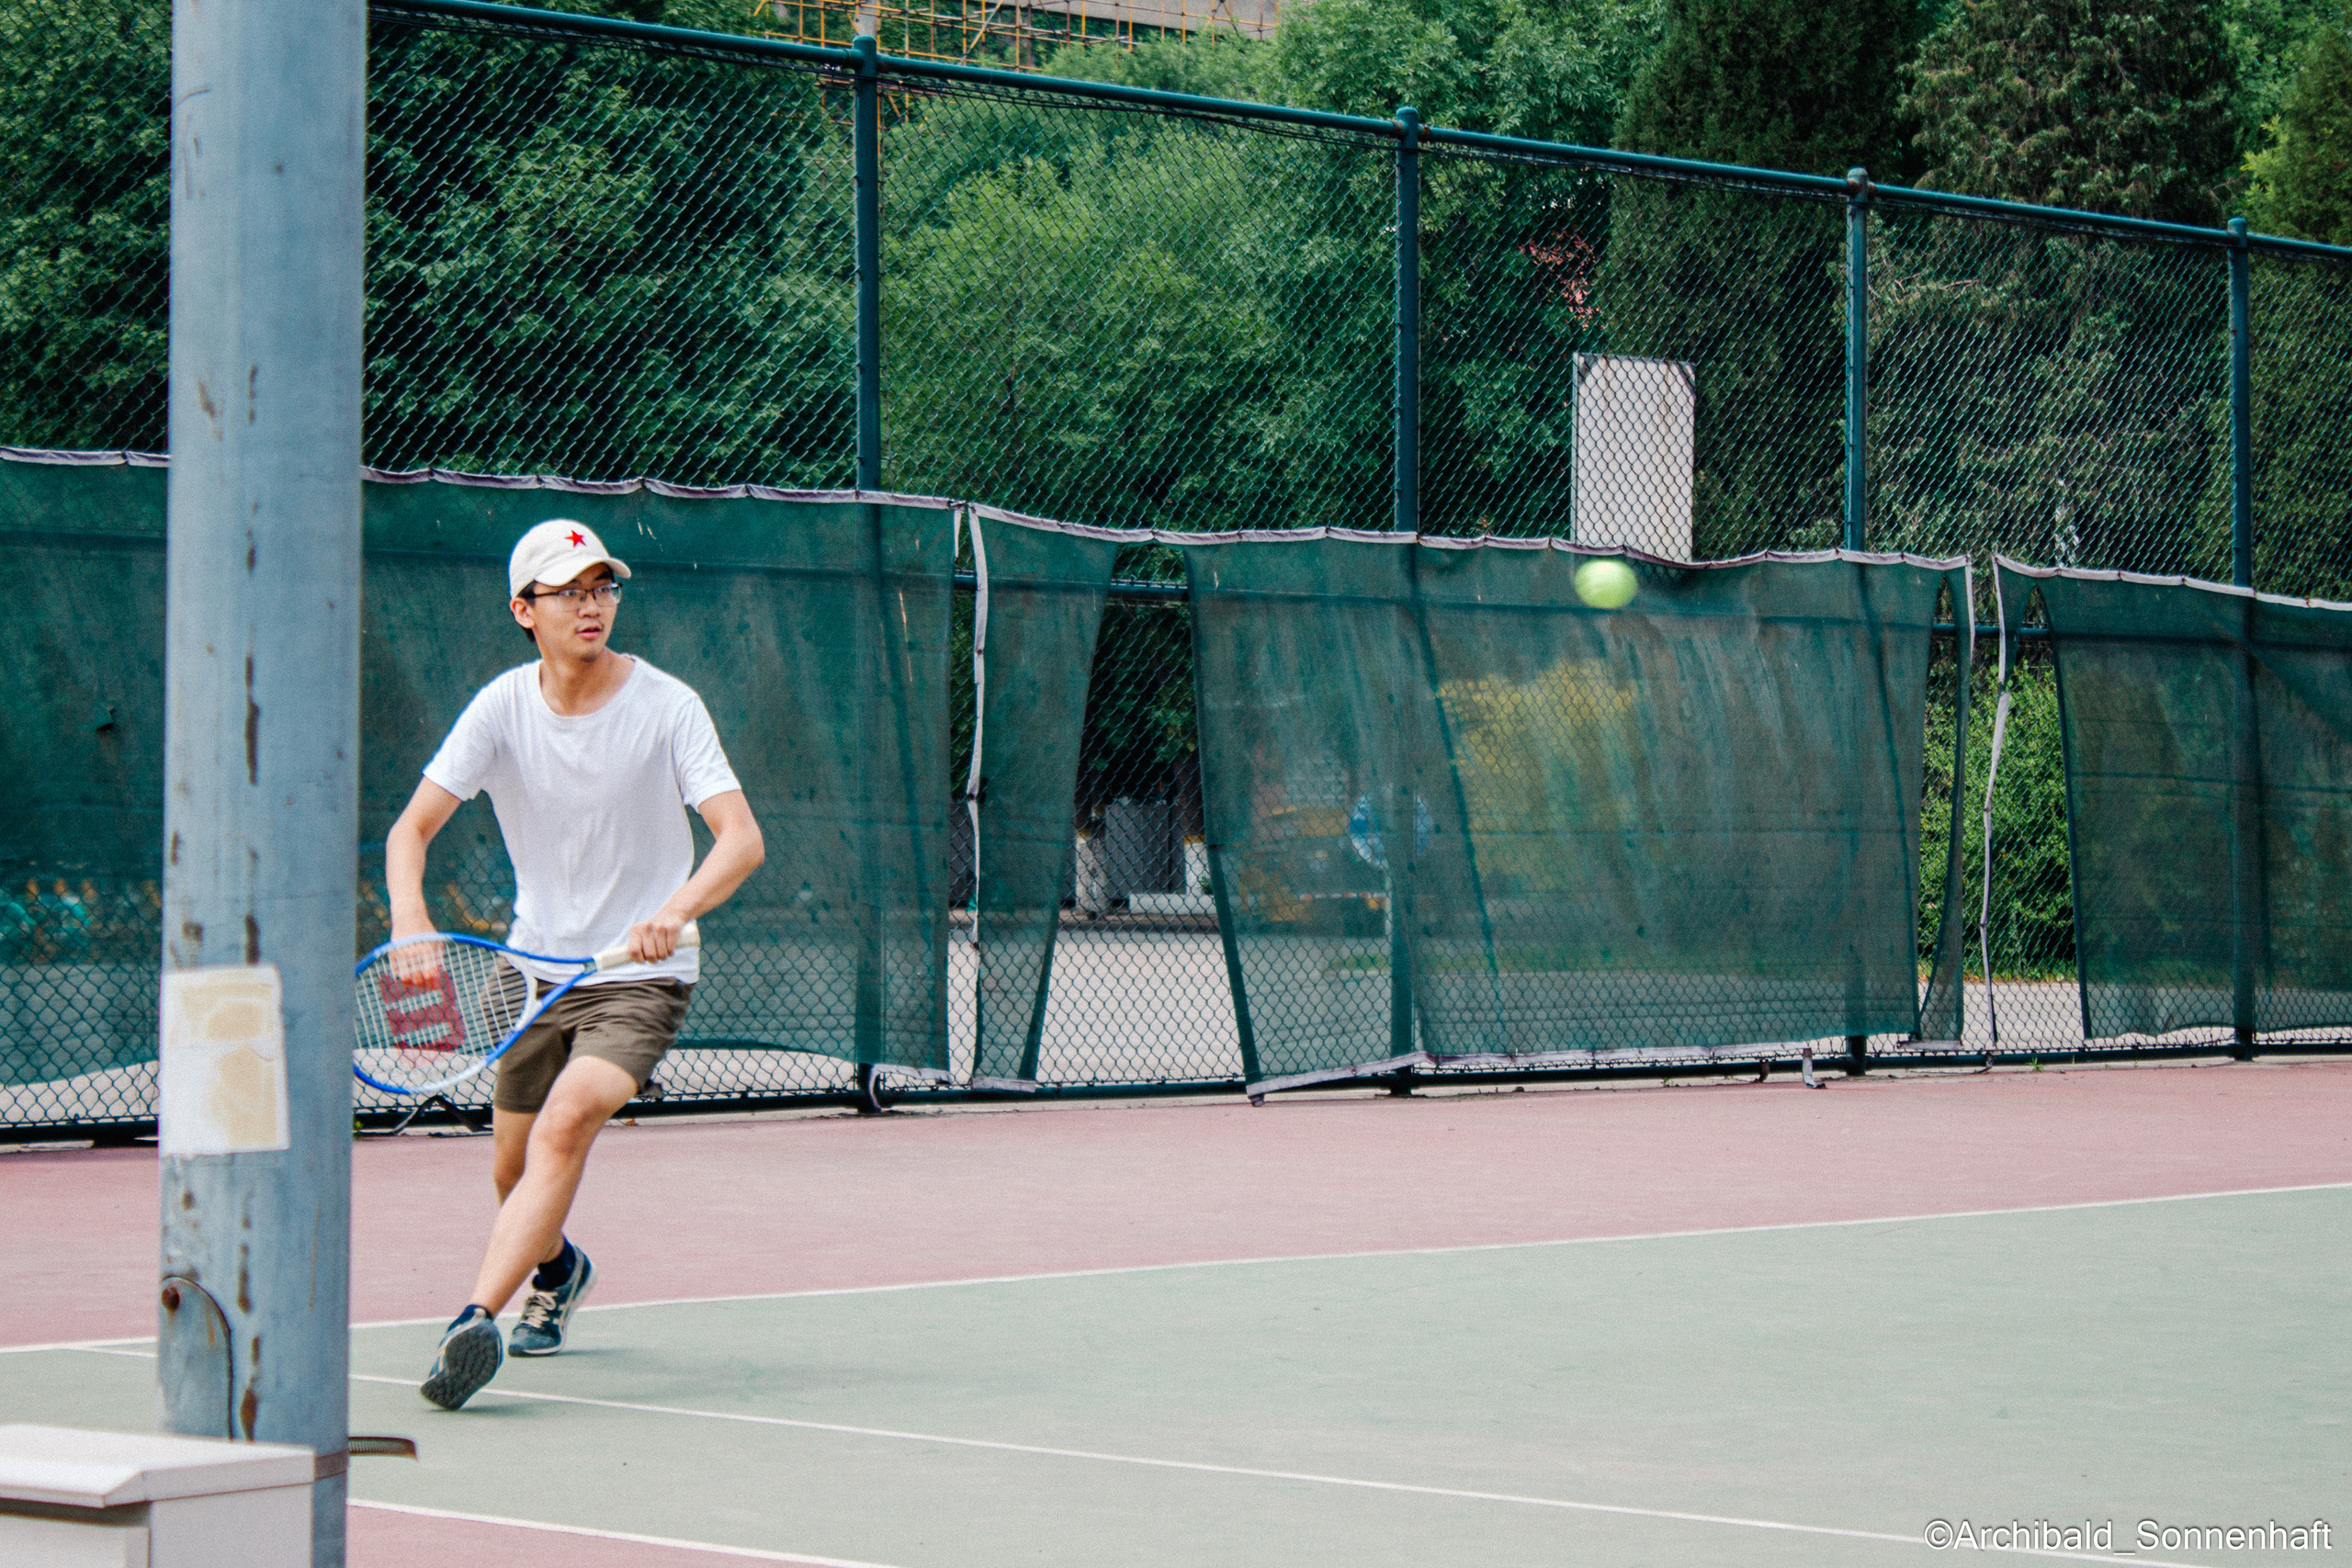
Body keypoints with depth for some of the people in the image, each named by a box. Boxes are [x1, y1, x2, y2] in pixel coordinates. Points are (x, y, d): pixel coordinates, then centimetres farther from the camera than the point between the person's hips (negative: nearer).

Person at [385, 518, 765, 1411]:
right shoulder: (502, 708, -7)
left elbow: (742, 839, -22)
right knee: (512, 1168, 13)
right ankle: (560, 1270, 48)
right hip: (536, 966, 4)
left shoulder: (667, 706, -14)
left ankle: (477, 1319, -36)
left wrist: (676, 910, -41)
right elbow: (411, 828, -12)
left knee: (566, 1123, -28)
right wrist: (410, 920, -33)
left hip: (641, 976, -4)